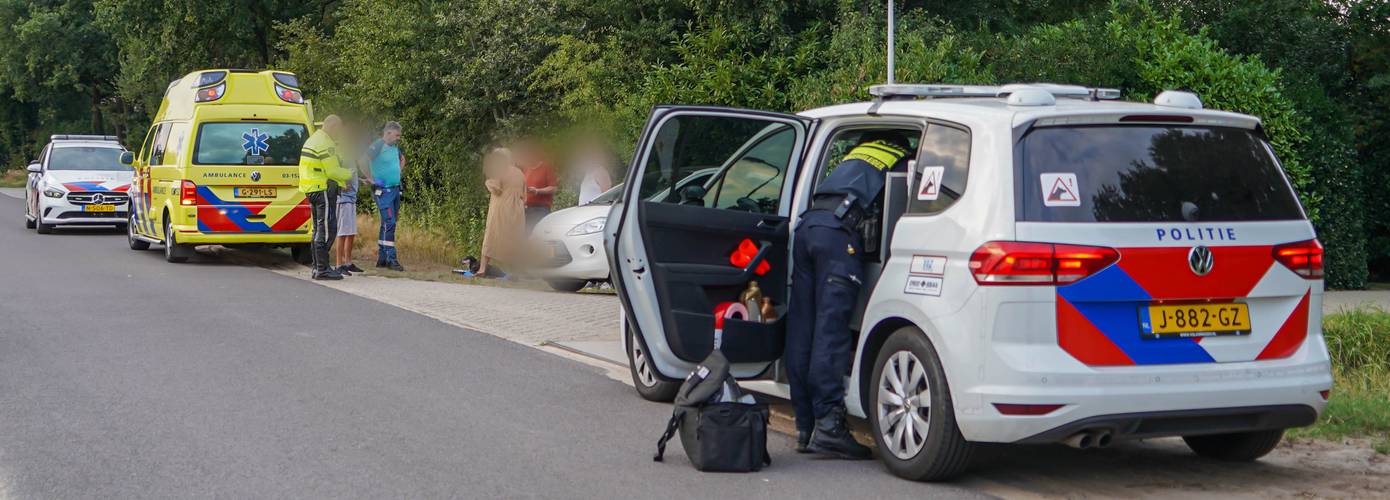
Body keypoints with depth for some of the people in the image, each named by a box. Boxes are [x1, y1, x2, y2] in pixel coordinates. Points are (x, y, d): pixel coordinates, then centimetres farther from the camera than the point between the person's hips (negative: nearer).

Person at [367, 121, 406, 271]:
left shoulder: (395, 147, 13)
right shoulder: (378, 146, -14)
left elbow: (402, 159, 35)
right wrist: (370, 179, -18)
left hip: (395, 189, 9)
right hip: (383, 190, -9)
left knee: (387, 224, 11)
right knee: (389, 223, -13)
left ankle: (381, 258, 17)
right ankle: (391, 258, -13)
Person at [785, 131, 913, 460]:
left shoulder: (858, 153, 34)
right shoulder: (903, 161, 15)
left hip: (807, 223, 7)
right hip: (839, 230, -7)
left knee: (801, 332, 5)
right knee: (831, 331, -10)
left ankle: (806, 427, 9)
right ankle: (828, 426, -14)